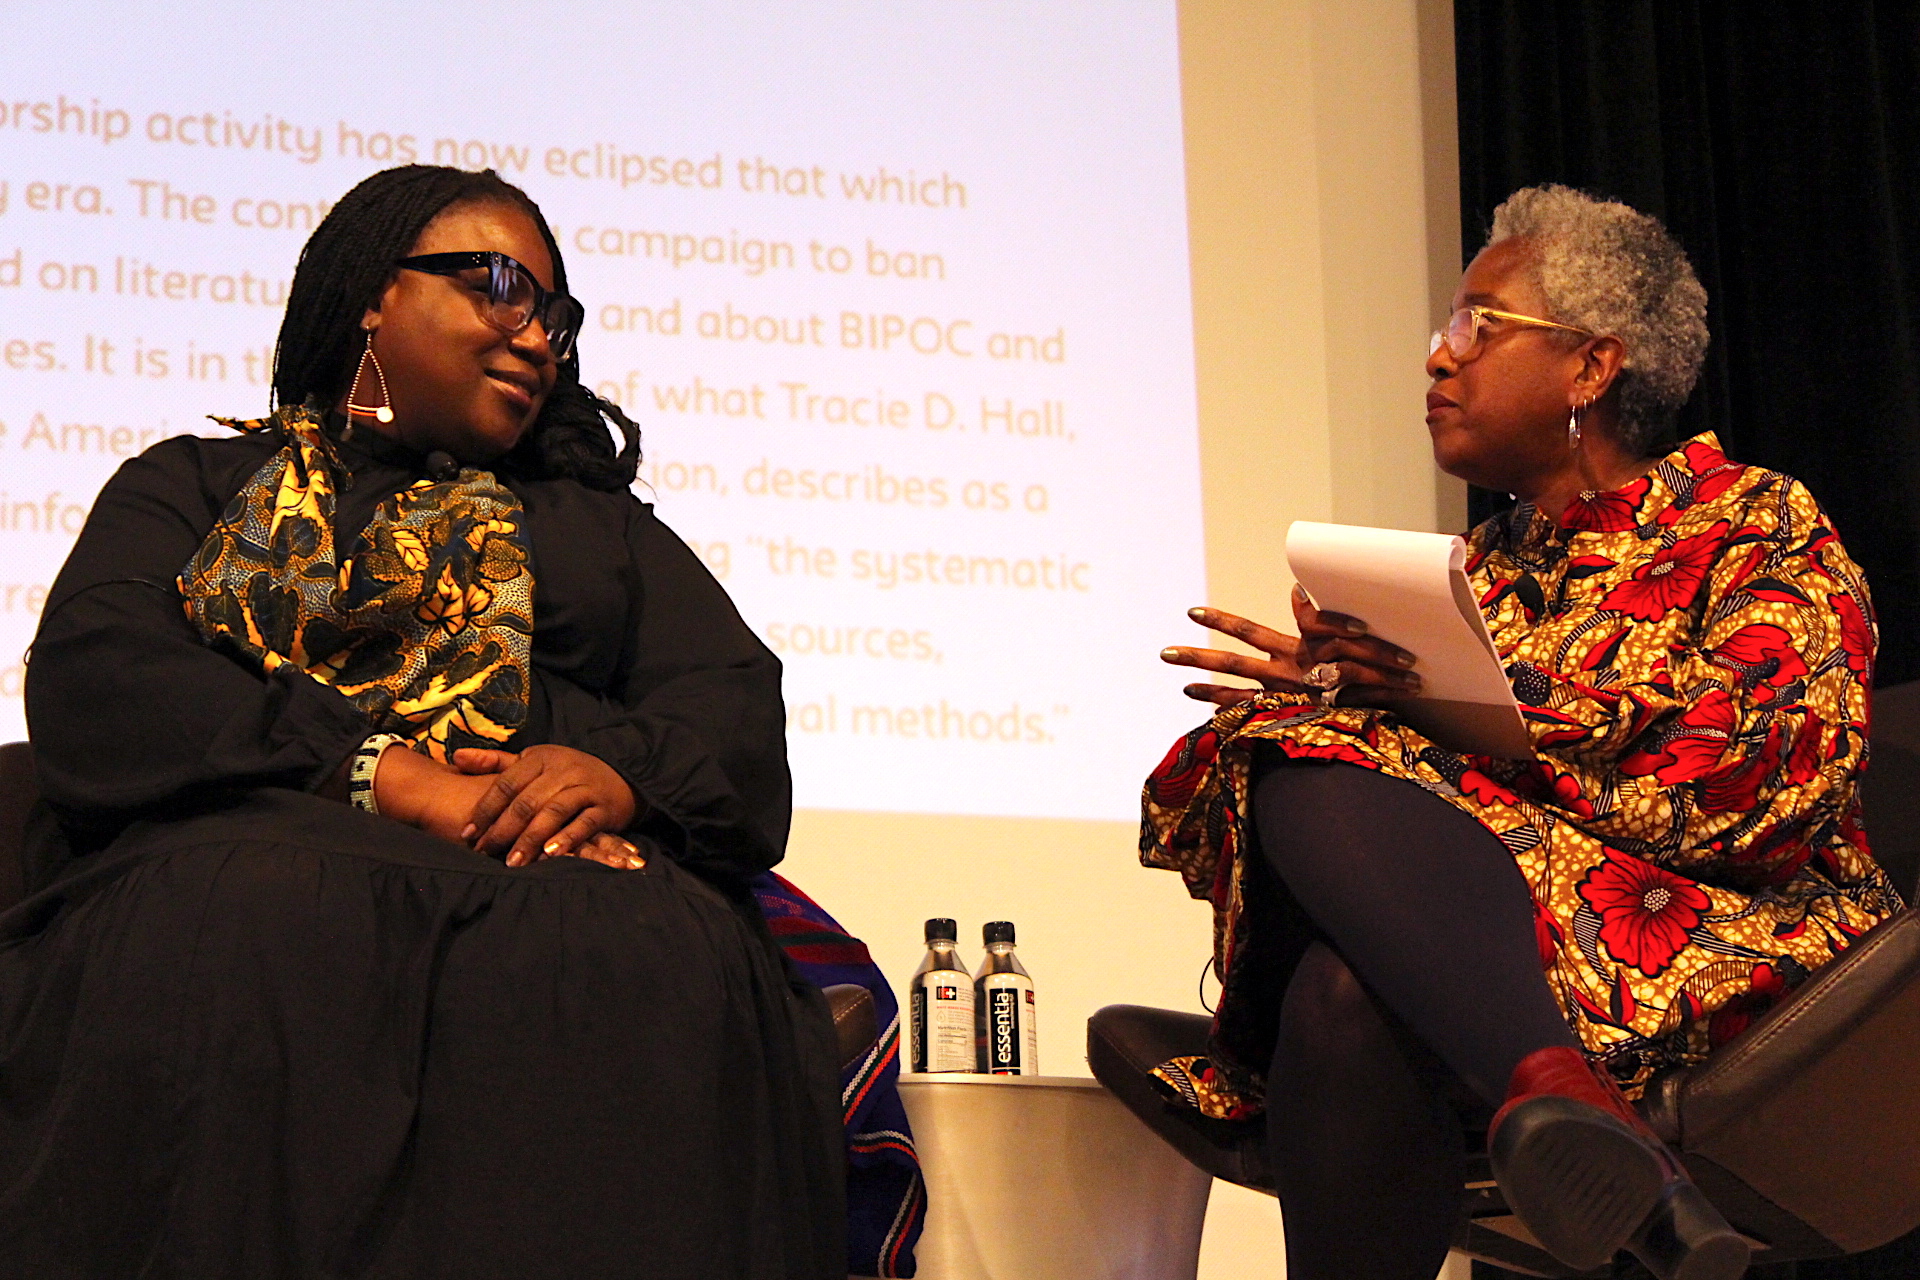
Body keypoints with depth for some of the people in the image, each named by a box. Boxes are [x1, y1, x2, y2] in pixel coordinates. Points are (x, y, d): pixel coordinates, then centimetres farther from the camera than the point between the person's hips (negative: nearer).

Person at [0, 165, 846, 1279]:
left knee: (660, 964, -37)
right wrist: (374, 770, -12)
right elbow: (91, 686, 4)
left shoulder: (599, 524, 32)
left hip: (558, 865, 2)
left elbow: (737, 713, 15)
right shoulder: (195, 487, 24)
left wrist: (622, 772, -11)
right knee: (241, 956, -40)